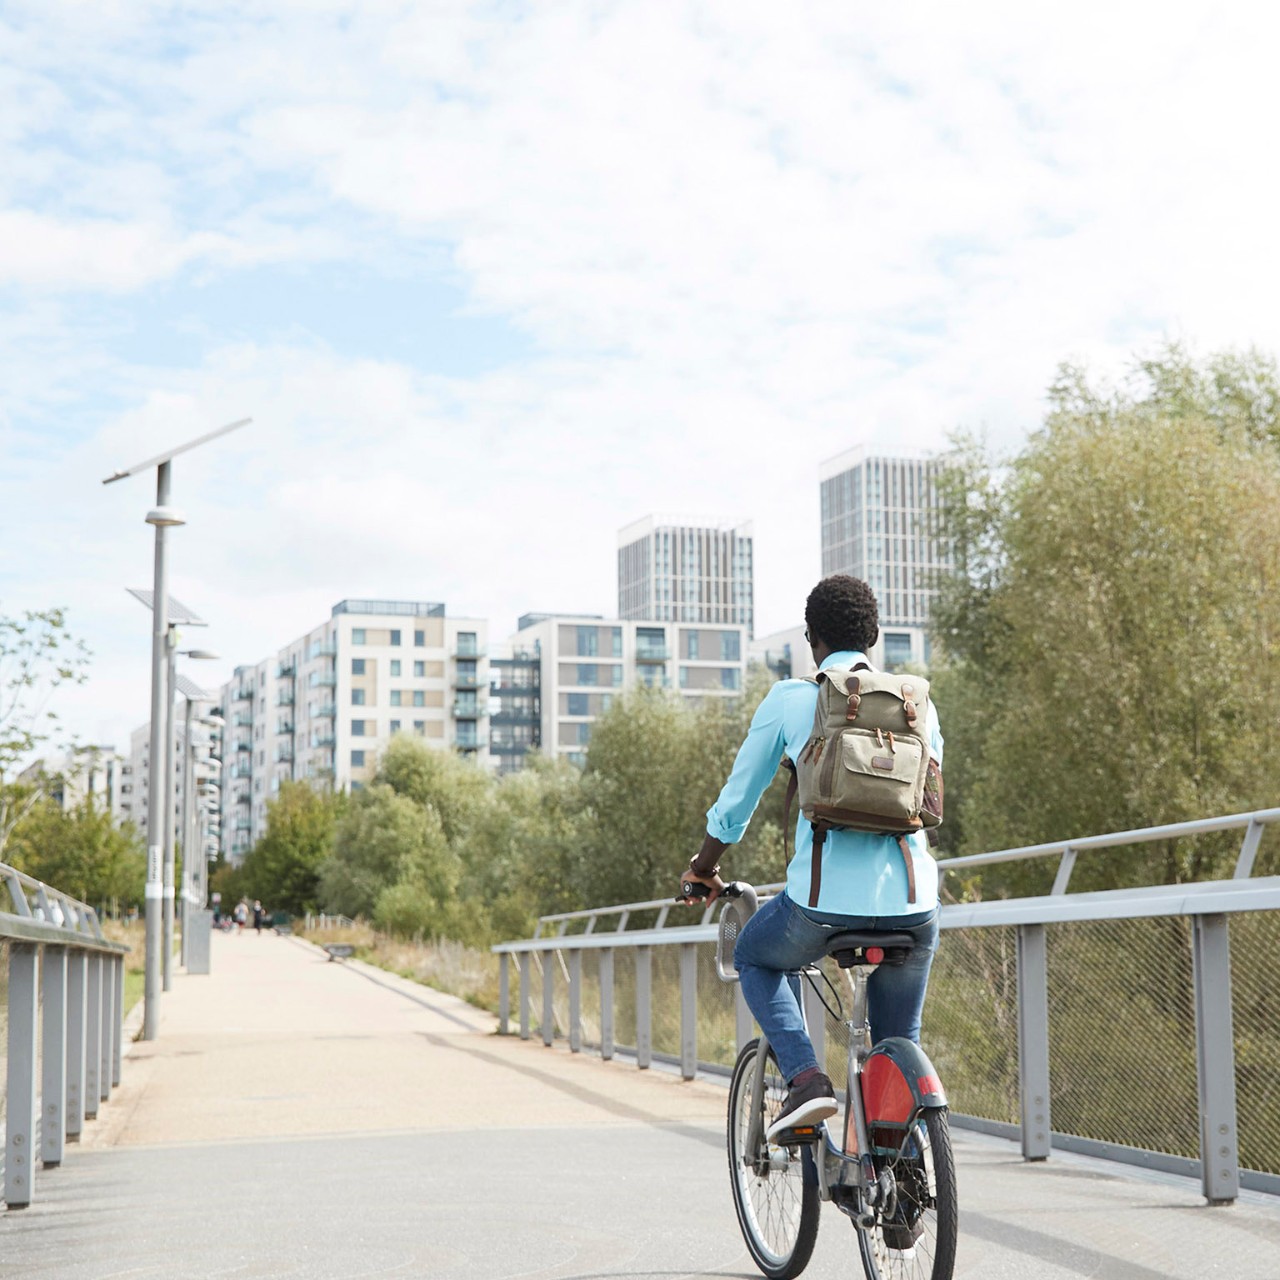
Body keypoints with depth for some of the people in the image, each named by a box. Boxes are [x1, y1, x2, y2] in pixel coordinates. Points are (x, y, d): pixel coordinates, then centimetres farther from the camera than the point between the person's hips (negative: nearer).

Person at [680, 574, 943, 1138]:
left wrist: (704, 869, 28)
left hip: (825, 900, -3)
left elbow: (735, 804, 9)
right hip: (914, 902, 3)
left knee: (756, 959, 28)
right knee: (899, 1046, 22)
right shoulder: (917, 701, 11)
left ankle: (805, 1078, 8)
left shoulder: (789, 699, 3)